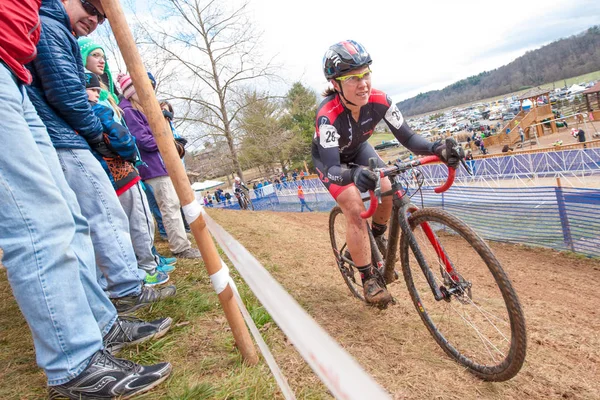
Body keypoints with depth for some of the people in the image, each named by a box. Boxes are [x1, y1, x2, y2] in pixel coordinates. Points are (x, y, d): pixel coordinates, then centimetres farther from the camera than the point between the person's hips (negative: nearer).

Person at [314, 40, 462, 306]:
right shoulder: (328, 115, -39)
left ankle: (378, 237, 20)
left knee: (387, 192, -14)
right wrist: (354, 174, -67)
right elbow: (331, 169, -45)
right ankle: (368, 281, -6)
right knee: (355, 210, -19)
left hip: (357, 149, 5)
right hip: (329, 159, -4)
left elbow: (407, 138, -23)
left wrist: (437, 148, -43)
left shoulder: (379, 101, -27)